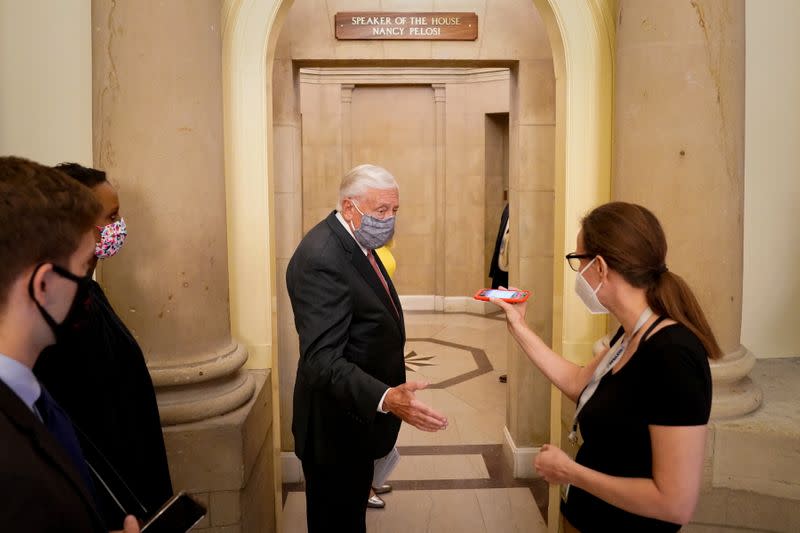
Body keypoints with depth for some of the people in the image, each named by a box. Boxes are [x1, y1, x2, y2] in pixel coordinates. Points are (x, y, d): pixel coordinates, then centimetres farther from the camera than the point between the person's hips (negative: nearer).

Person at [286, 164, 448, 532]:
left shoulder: (355, 242, 4)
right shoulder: (320, 259, -28)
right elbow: (322, 360, -33)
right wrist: (385, 399, -45)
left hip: (359, 413, 10)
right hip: (337, 426, -10)